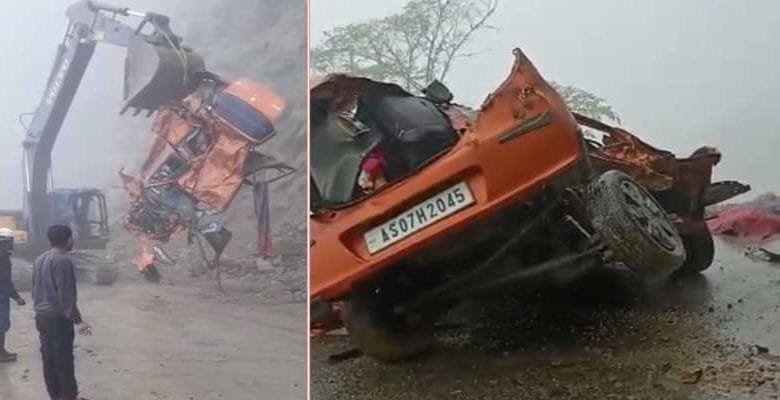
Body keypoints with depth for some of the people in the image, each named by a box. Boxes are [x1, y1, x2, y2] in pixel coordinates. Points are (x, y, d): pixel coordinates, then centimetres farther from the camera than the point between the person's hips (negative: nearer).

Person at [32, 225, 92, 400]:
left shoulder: (40, 260, 10)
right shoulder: (63, 261, -18)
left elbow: (35, 289, 17)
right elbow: (65, 294, -22)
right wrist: (77, 320, -21)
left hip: (41, 317, 8)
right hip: (58, 319, -8)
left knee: (48, 358, 12)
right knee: (64, 359, -2)